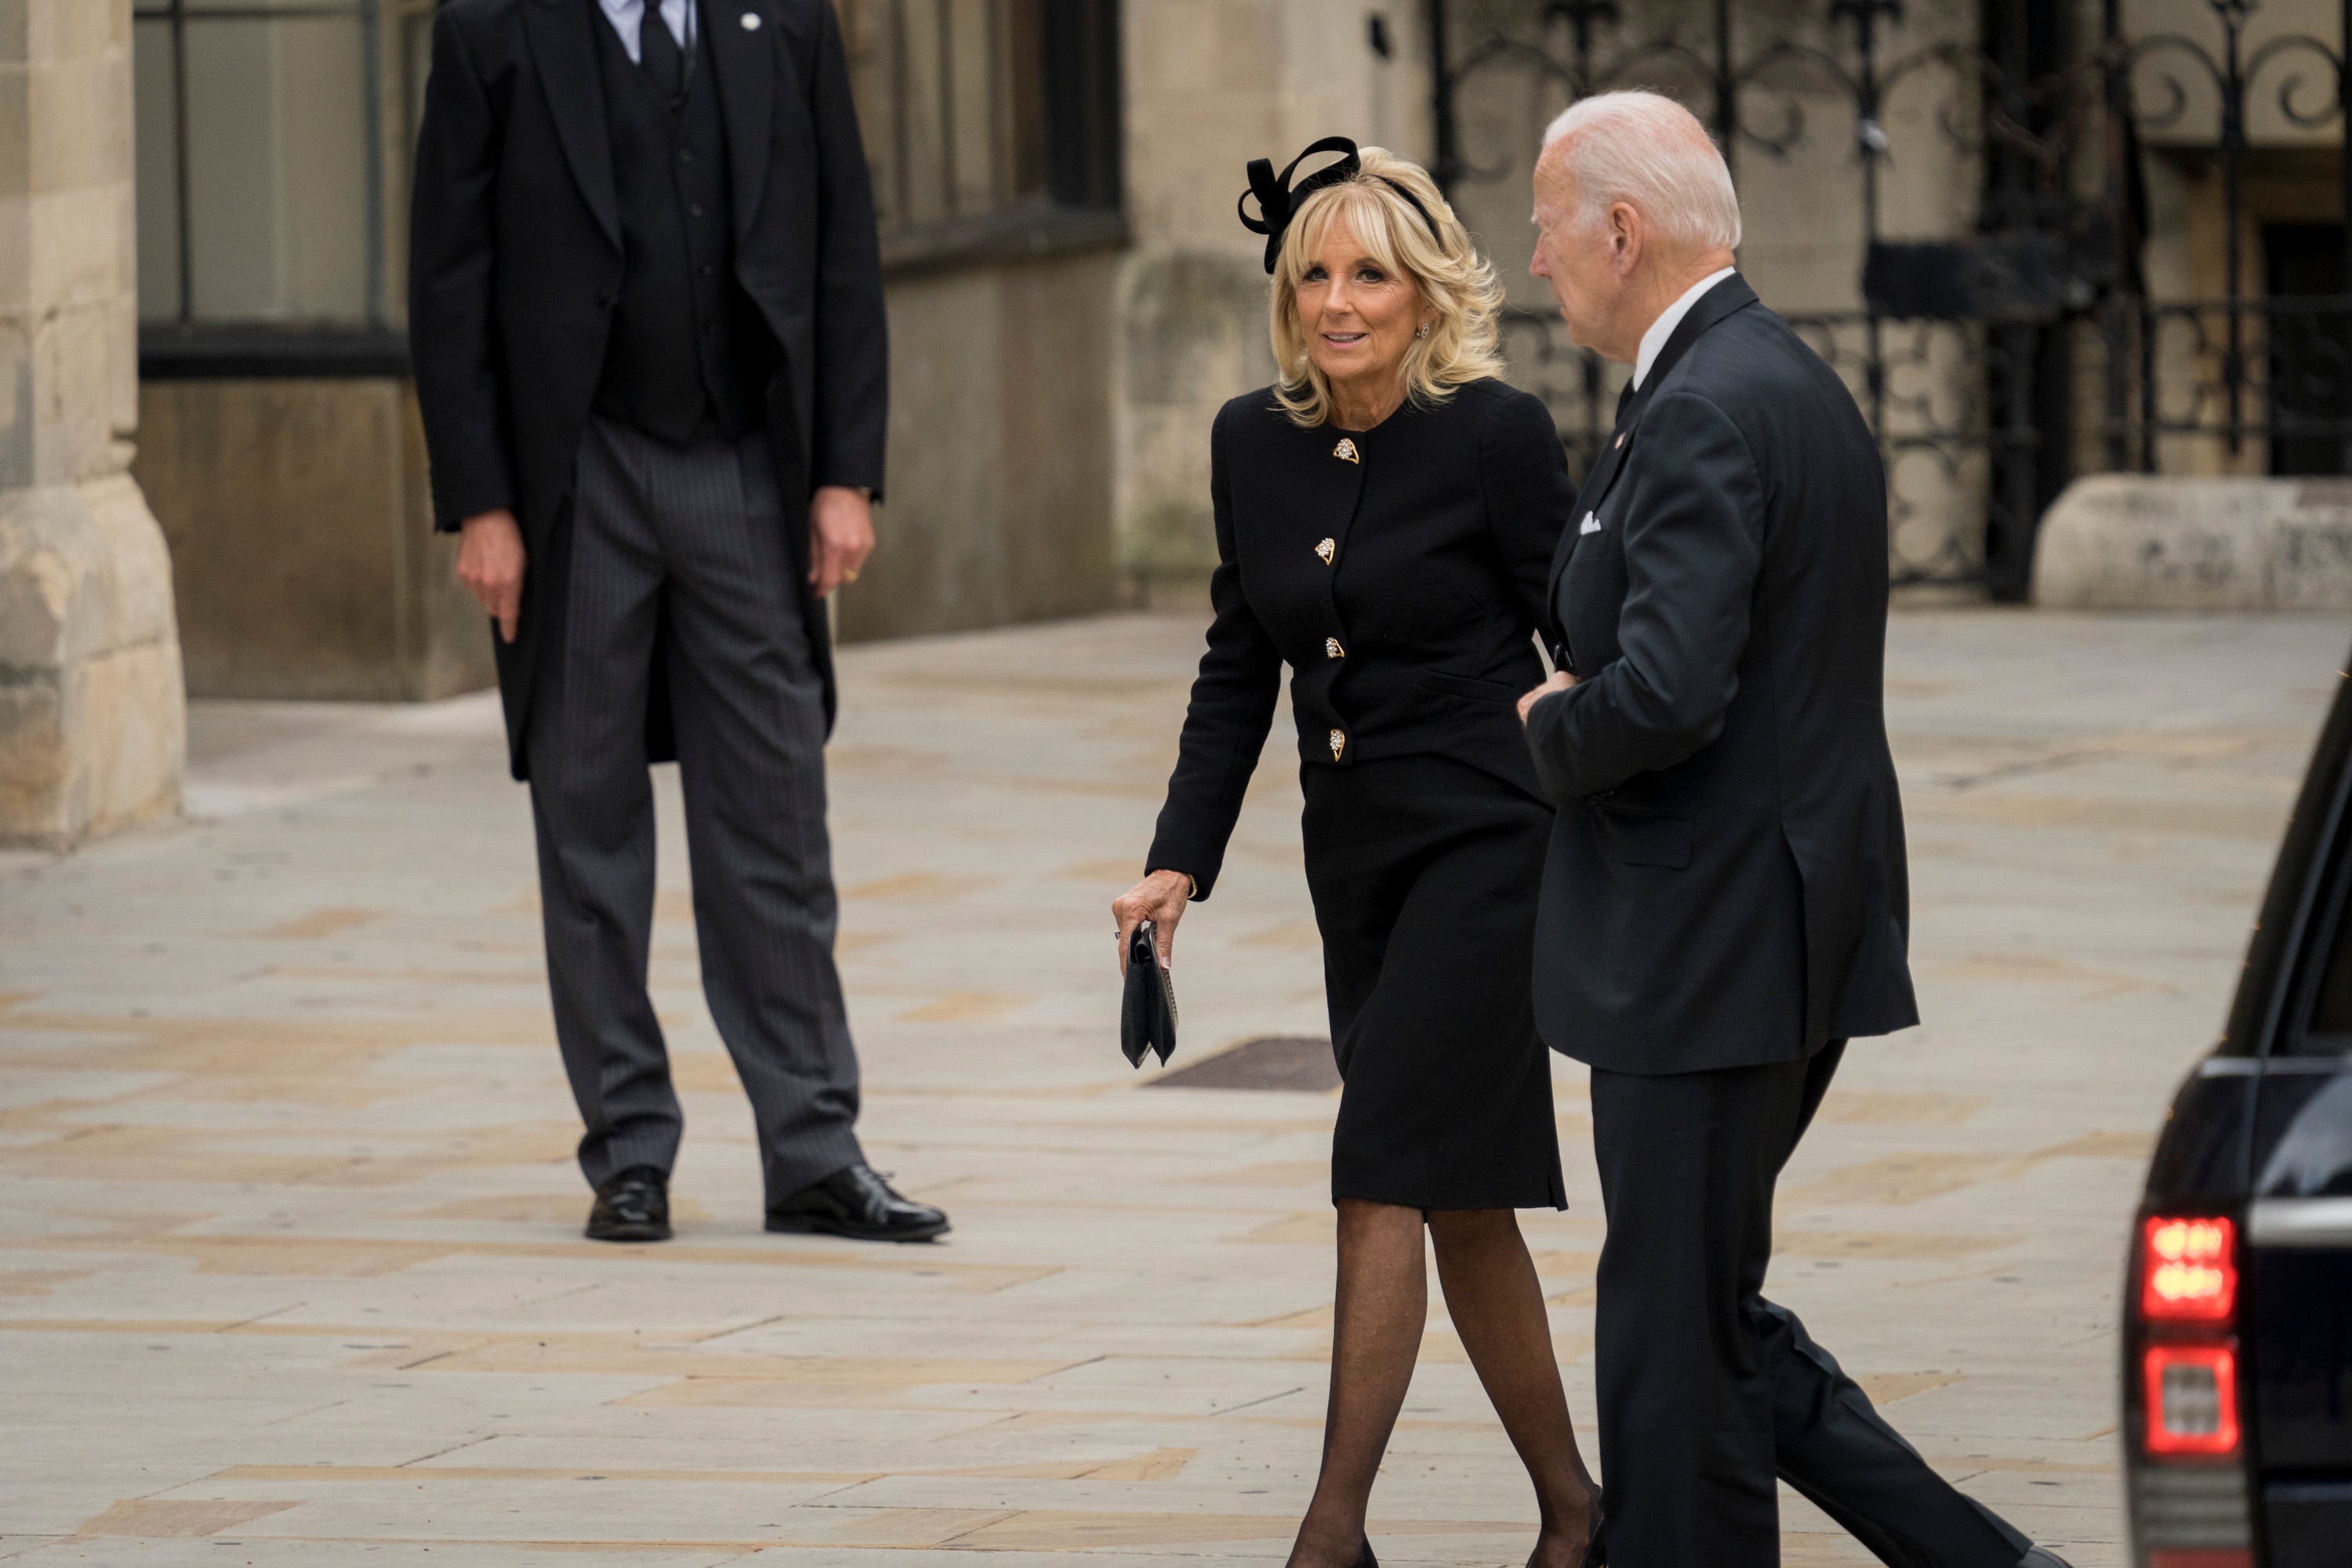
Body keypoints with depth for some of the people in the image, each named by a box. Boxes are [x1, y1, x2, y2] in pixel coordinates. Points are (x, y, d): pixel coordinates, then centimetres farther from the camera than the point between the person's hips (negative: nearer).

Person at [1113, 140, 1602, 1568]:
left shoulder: (1496, 435, -12)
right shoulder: (1255, 443, 4)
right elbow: (1242, 666, 13)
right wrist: (1181, 862, 6)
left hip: (1488, 844, -6)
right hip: (1356, 852, 6)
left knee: (1388, 1172, -13)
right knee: (1457, 1195, 10)